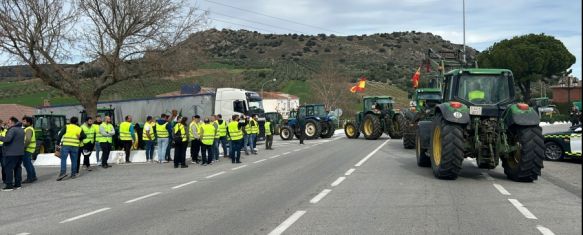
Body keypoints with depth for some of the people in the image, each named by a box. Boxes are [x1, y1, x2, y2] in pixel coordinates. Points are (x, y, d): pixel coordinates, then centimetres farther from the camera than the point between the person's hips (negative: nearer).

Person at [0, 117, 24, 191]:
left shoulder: (12, 129, -14)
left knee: (9, 168, -4)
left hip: (11, 153, -9)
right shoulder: (21, 130, 16)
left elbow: (7, 139, -25)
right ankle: (18, 184, 15)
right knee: (18, 168, 13)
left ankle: (9, 185, -5)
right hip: (20, 152, 9)